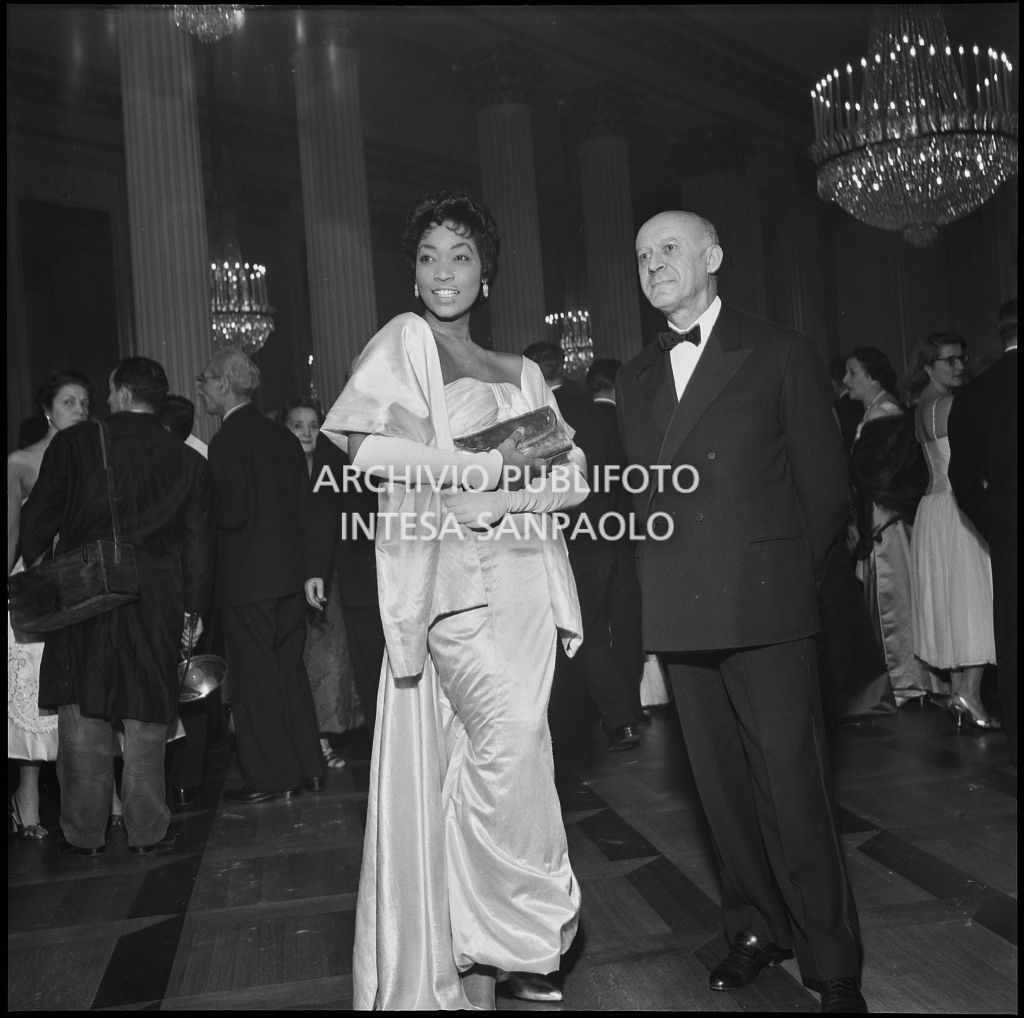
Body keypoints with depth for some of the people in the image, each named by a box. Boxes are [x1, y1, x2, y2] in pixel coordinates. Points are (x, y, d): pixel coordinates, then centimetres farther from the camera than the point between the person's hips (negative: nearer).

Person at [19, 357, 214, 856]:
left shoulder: (74, 443, -2)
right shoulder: (187, 462, 3)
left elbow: (39, 517, -1)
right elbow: (199, 543, 5)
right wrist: (192, 608, 12)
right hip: (156, 603, 1)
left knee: (82, 717, 9)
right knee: (146, 720, 9)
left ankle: (84, 832, 17)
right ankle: (147, 829, 15)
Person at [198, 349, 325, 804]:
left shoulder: (228, 440, -14)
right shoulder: (283, 436, 10)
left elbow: (234, 513, -20)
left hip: (246, 579, -8)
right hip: (289, 573, 8)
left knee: (254, 678, 3)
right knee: (289, 671, 16)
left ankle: (271, 778, 11)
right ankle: (309, 768, 23)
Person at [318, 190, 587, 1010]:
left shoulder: (521, 373, 20)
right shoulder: (406, 339, 7)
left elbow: (574, 478, 9)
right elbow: (362, 440, -11)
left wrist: (497, 499, -10)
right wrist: (484, 466, -10)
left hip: (523, 574, 5)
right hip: (451, 573, -4)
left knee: (504, 746, 4)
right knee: (509, 733, -17)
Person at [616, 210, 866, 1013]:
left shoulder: (782, 355, 2)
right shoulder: (636, 379, 15)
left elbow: (825, 487, 2)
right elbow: (647, 493, 15)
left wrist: (784, 581, 3)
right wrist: (665, 590, 6)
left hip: (766, 613, -4)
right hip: (680, 617, 4)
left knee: (794, 790, -1)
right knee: (723, 787, 12)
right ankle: (755, 929, 29)